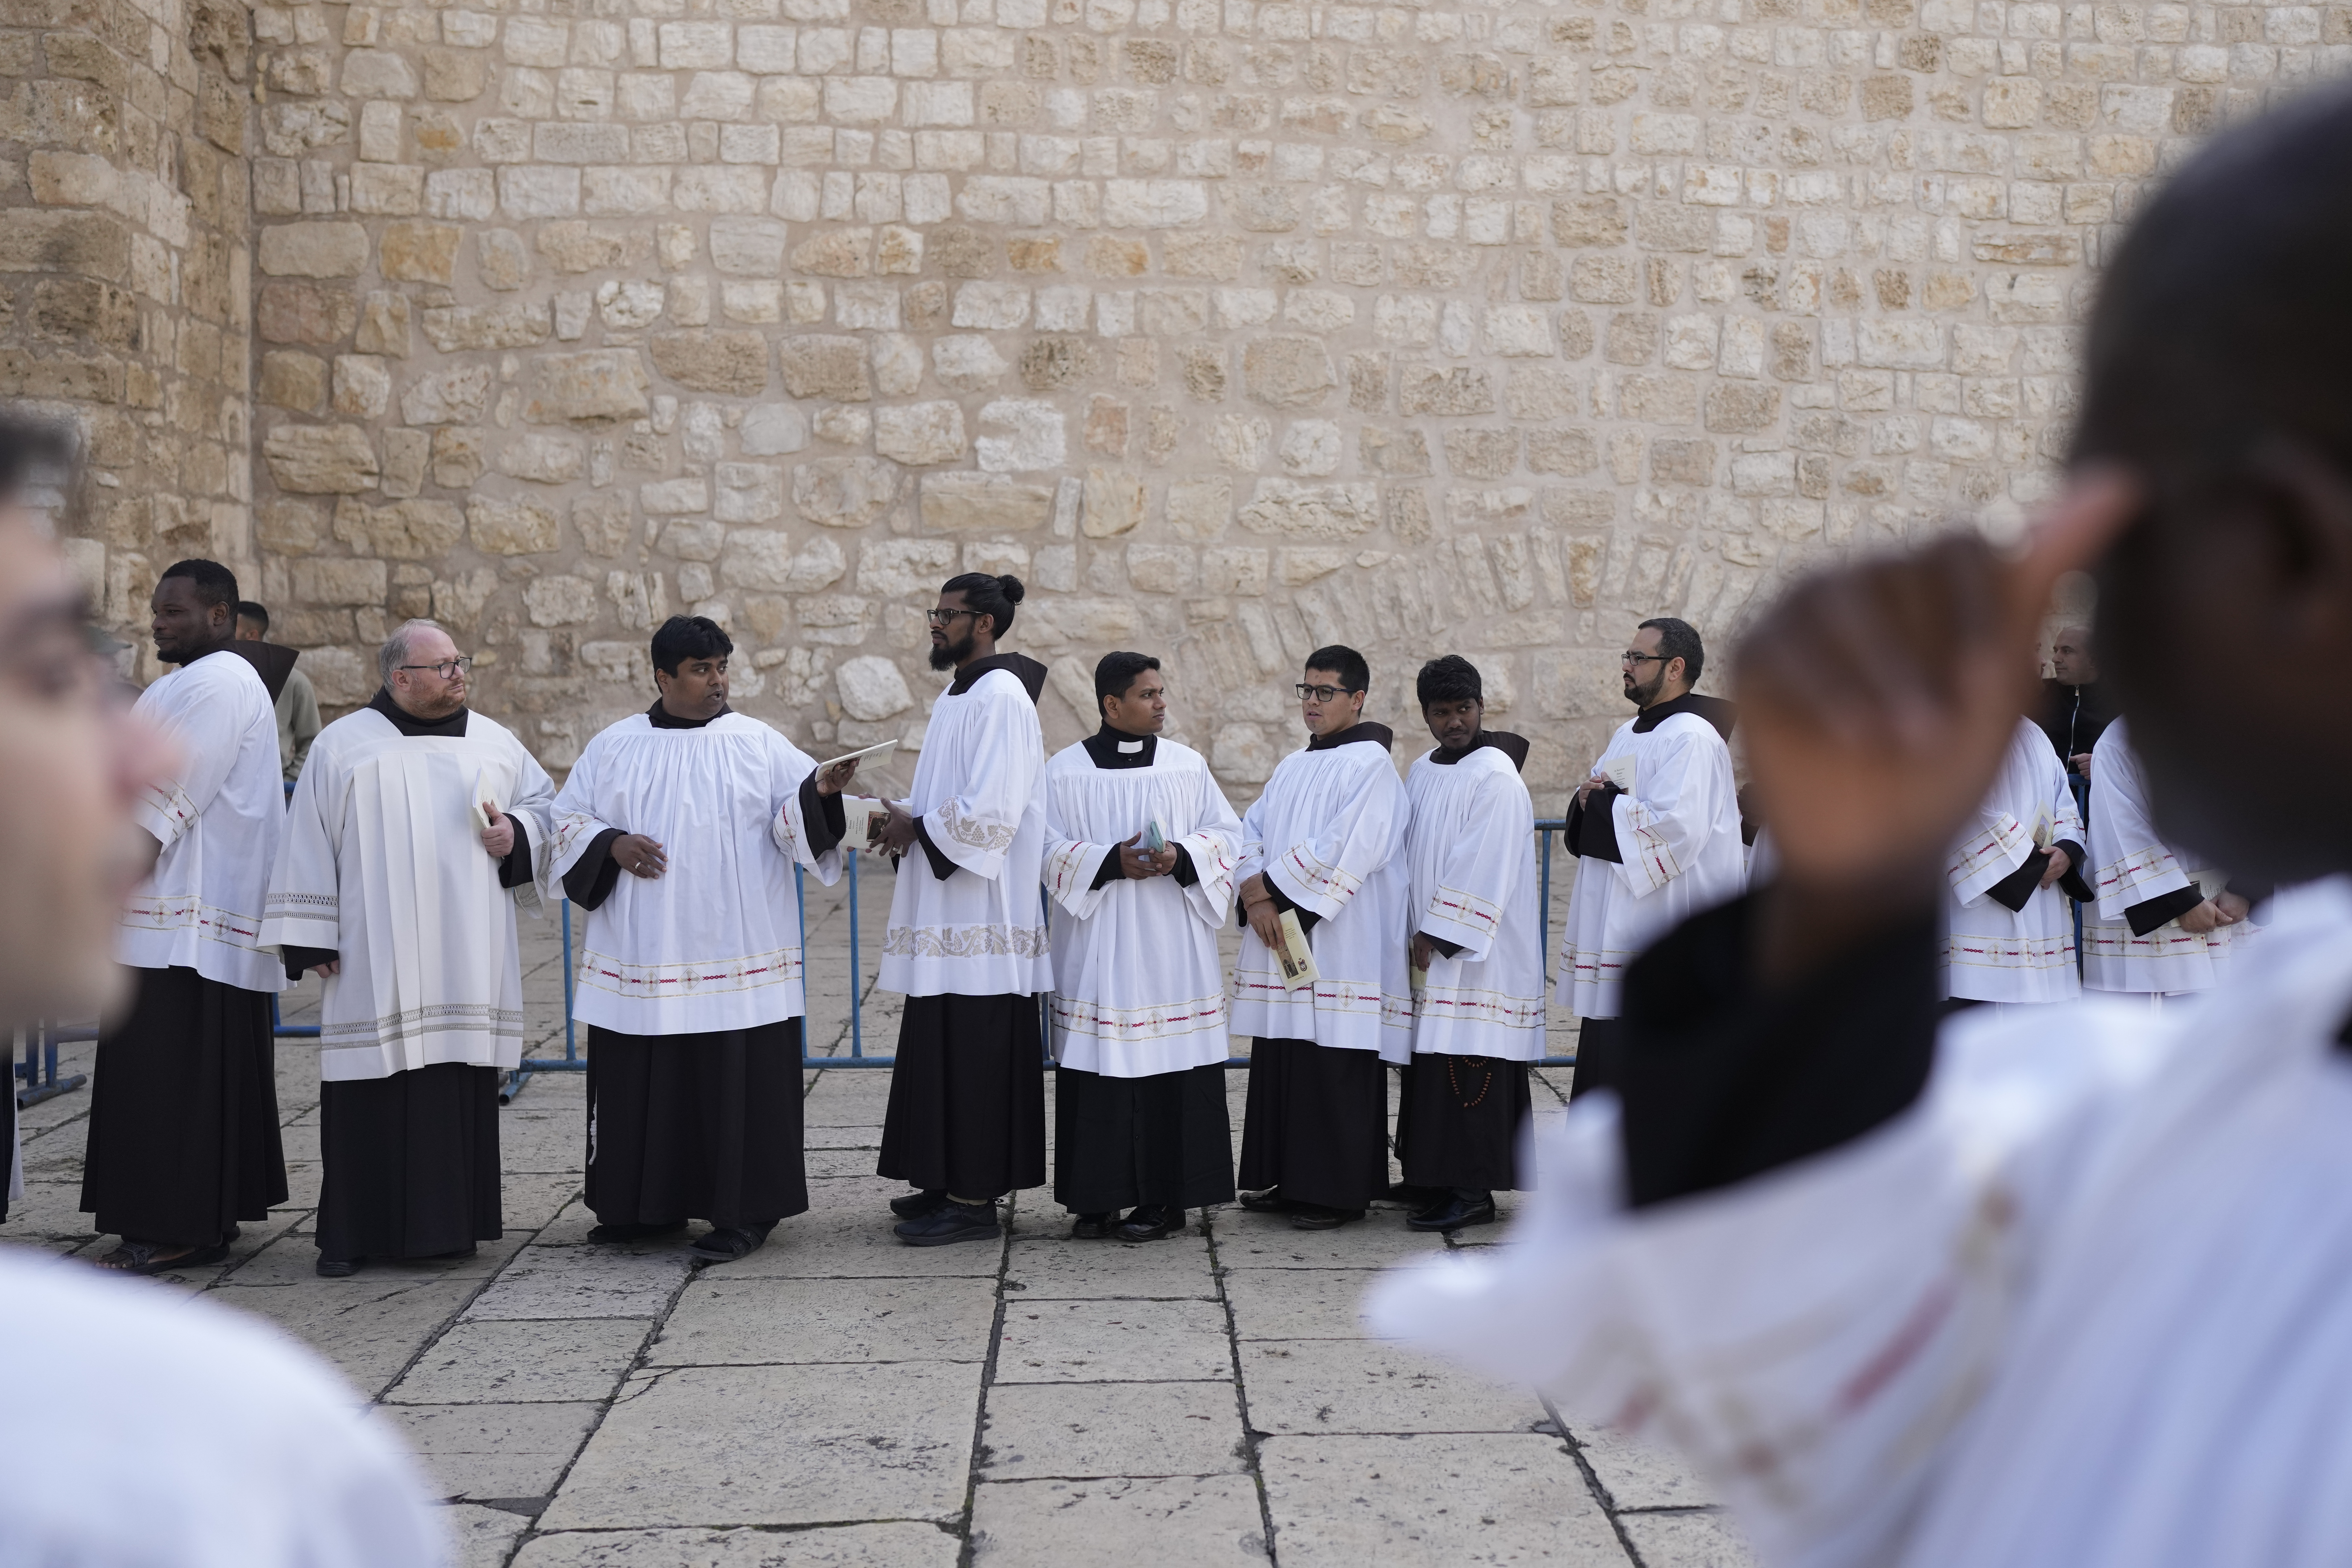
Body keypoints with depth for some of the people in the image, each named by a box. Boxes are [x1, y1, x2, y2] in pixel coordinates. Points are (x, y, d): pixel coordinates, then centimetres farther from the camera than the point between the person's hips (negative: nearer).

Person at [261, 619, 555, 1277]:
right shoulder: (342, 746, 4)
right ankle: (352, 1234, 8)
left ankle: (449, 1223, 13)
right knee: (373, 1090, -2)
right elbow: (308, 844, 3)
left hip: (465, 959, 2)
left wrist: (516, 833, -3)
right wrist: (312, 941, -2)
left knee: (460, 1088, 3)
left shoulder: (493, 742, 11)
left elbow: (545, 801, 19)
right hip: (375, 963, -2)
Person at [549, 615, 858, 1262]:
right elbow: (567, 821, 11)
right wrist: (611, 845, -7)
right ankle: (650, 1205, 21)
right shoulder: (615, 747, 9)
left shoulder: (760, 744, 3)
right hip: (641, 959, 2)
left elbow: (794, 823, -4)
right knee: (642, 1083, 7)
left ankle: (745, 1214, 6)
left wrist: (821, 790, -24)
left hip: (735, 958, -2)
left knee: (738, 1083, -3)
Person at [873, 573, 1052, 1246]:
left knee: (972, 1054, -6)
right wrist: (909, 820, 5)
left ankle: (974, 1202, 0)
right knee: (946, 1051, 13)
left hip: (981, 913, -10)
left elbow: (990, 811, -21)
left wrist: (917, 826, -10)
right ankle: (954, 1183, 21)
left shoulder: (1001, 698, -13)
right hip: (948, 912, 10)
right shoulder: (958, 697, 18)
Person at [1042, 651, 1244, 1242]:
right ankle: (1097, 1198, 7)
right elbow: (1050, 850, -2)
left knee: (1172, 1074, -1)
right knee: (1098, 1072, -2)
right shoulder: (1065, 771, 3)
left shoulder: (1188, 765, 8)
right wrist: (1111, 861, -16)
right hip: (1096, 947, -1)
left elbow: (1226, 833, 6)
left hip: (1173, 949, 1)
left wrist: (1183, 856, -12)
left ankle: (1165, 1198, 6)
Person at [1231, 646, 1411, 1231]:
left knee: (1335, 1070, -5)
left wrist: (1271, 888, -11)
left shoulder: (1369, 762, -7)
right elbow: (1252, 831, 12)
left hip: (1341, 942, -8)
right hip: (1281, 940, 8)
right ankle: (1284, 1180, 19)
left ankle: (1339, 1191, 2)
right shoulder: (1292, 767, 18)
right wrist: (1256, 897, -6)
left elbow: (1345, 851, -17)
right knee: (1280, 1063, 10)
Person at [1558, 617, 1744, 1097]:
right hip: (1617, 929, 9)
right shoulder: (1628, 734, 17)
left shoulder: (1691, 738, -11)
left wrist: (1604, 803, -10)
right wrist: (1589, 801, -1)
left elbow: (1675, 827, -23)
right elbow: (1588, 823, 22)